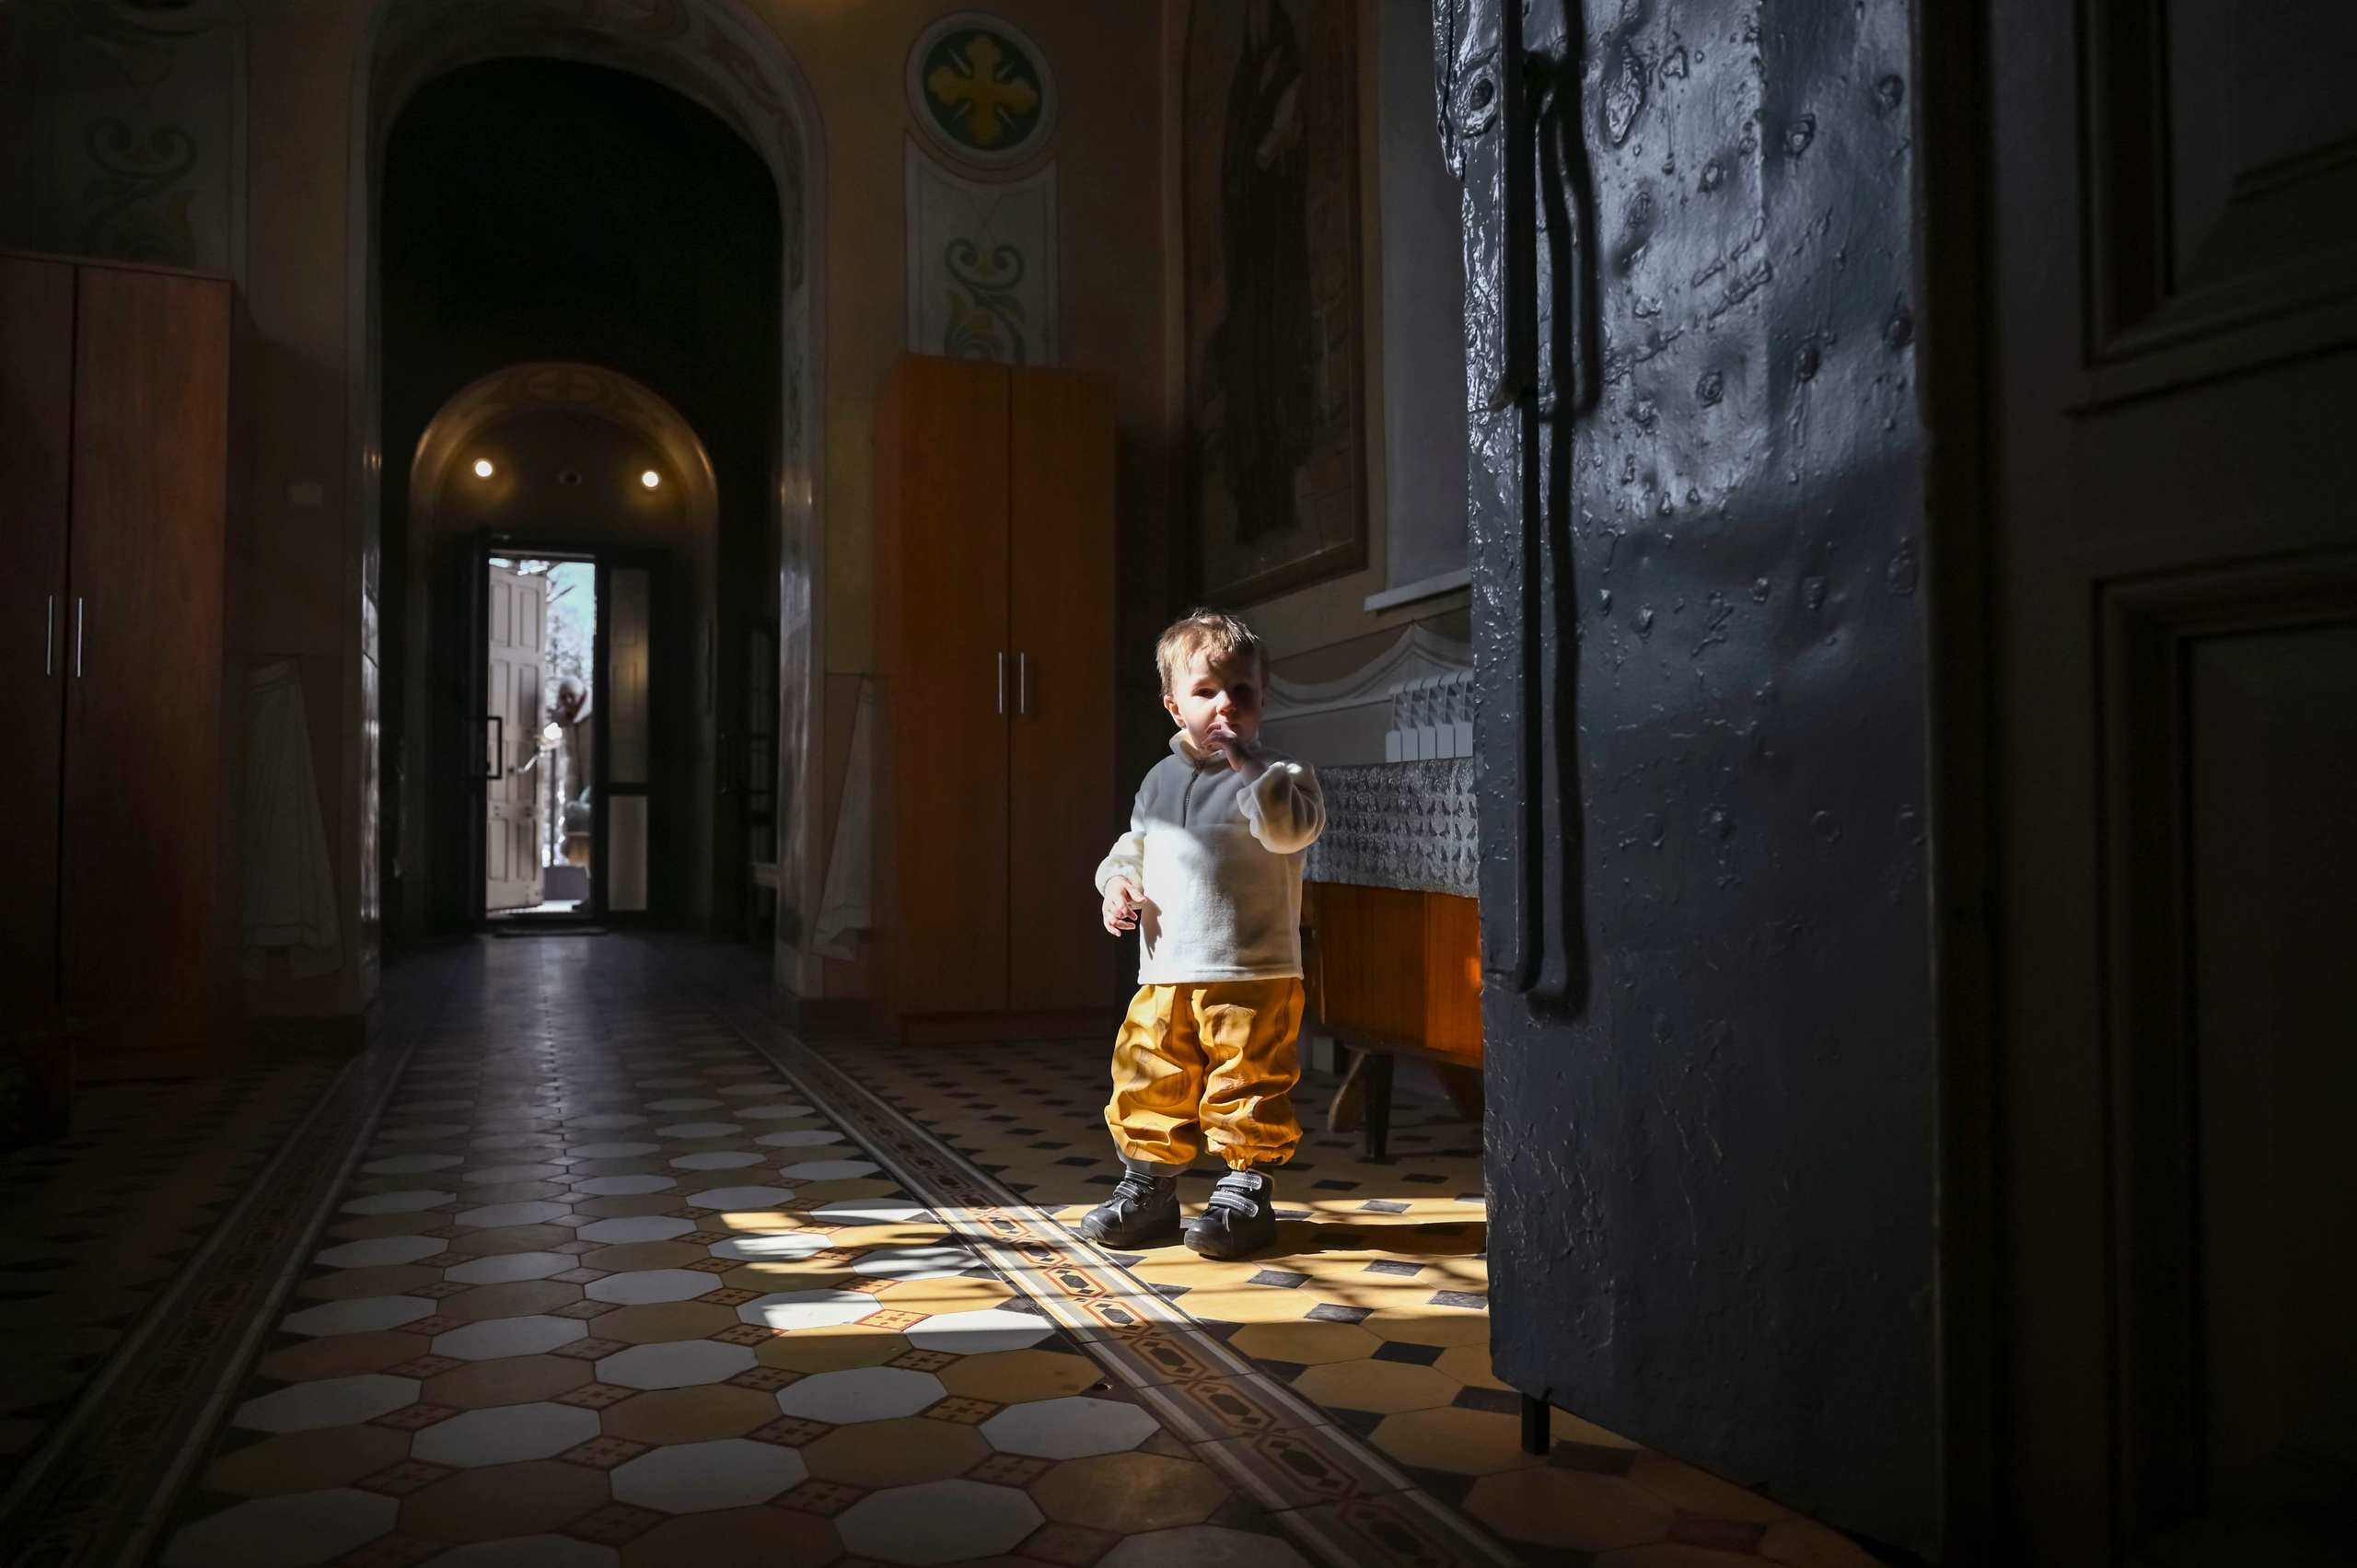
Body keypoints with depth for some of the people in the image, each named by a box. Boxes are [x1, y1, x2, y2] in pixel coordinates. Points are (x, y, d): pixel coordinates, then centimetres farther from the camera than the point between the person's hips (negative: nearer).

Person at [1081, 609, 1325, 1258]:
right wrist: (1119, 883, 3)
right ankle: (1149, 1186, 26)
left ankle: (1246, 1192, 16)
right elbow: (1134, 846, 24)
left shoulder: (1273, 774, -3)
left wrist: (1249, 761, -24)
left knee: (1249, 1085, 0)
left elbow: (1292, 829, -22)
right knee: (1148, 1081, 10)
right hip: (1166, 975, 5)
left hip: (1254, 975, -5)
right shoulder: (1161, 780, 14)